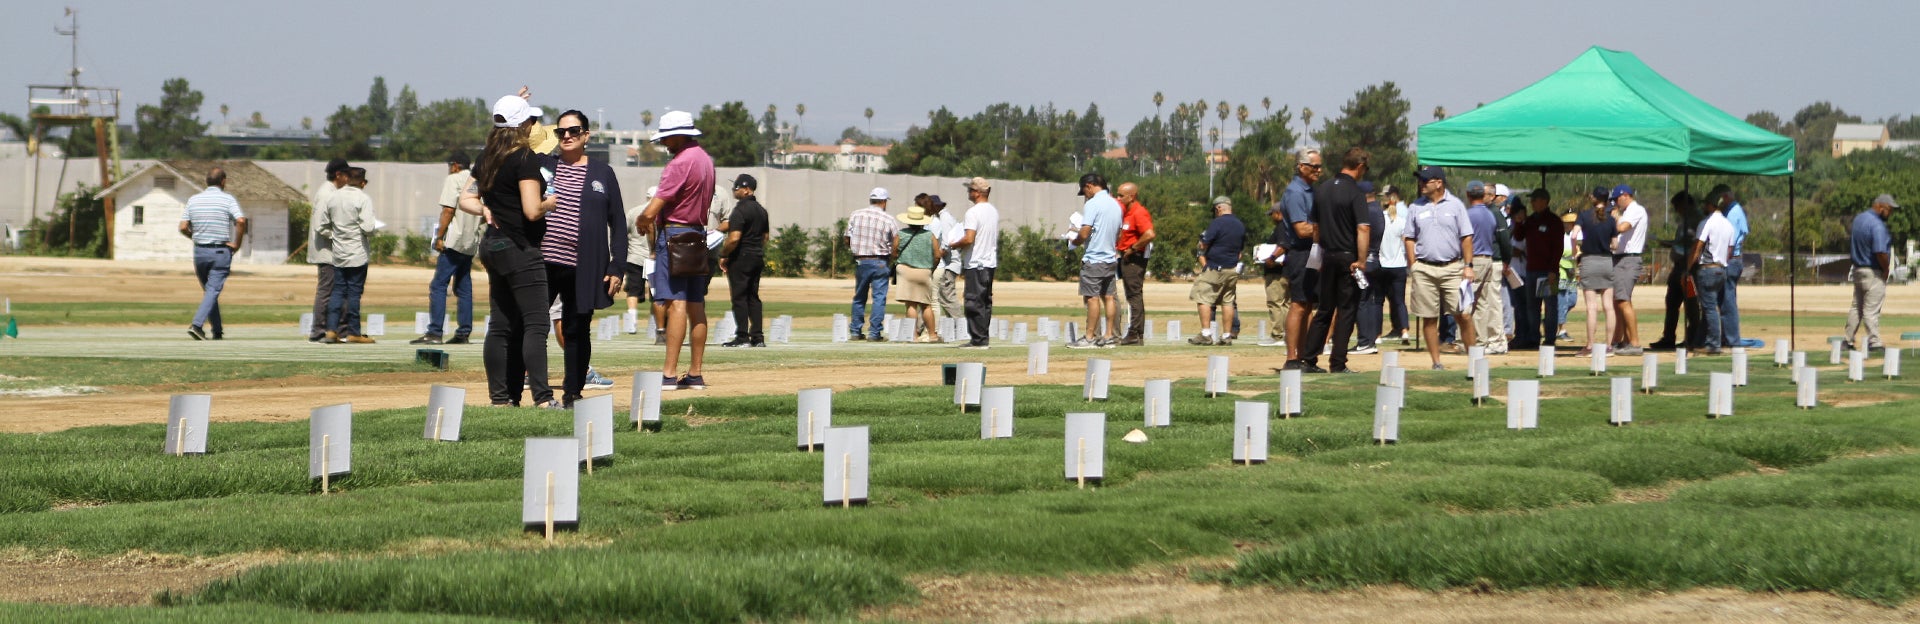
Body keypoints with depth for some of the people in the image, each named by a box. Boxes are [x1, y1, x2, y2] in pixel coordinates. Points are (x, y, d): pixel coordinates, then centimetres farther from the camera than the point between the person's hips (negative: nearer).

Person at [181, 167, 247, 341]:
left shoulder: (193, 200, 5)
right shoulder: (227, 199, -6)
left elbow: (183, 227, 1)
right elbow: (241, 221, -20)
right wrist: (237, 244, -9)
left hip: (199, 251, 4)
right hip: (221, 251, -4)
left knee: (208, 291, 17)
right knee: (213, 291, -5)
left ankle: (218, 331, 21)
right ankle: (197, 325, -22)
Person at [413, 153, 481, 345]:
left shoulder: (453, 180, -5)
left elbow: (448, 210, -13)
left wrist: (439, 237, -12)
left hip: (454, 242, -8)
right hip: (471, 243, 8)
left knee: (438, 286, -9)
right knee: (464, 288, 12)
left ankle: (435, 332, -17)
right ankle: (464, 333, 9)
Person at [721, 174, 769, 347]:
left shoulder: (740, 210, -15)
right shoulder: (761, 210, 13)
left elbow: (734, 238, -22)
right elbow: (765, 237, 19)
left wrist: (723, 255, -11)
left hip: (741, 258, -8)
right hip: (758, 258, 8)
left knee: (739, 297, -4)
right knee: (753, 297, 11)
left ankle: (742, 337, -6)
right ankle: (757, 337, 8)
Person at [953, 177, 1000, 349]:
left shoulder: (973, 212, -15)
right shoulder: (994, 211, 12)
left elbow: (969, 239, -23)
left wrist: (954, 245, -6)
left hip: (976, 263, -9)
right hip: (991, 262, 9)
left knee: (975, 302, -6)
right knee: (986, 301, 11)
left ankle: (977, 339, -7)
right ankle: (983, 338, 13)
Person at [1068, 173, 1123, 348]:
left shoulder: (1092, 204, -14)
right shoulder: (1116, 205, 11)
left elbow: (1084, 234, -19)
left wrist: (1075, 241, 0)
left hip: (1094, 260, -8)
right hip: (1111, 258, 8)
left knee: (1092, 298, -5)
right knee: (1108, 297, 10)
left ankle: (1089, 338, -4)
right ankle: (1109, 336, 10)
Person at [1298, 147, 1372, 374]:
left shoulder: (1321, 190, 8)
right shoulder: (1355, 192, -12)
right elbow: (1363, 228, -20)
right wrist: (1361, 261, -18)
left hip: (1327, 257, 6)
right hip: (1348, 257, -6)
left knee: (1324, 310, 13)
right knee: (1346, 311, 1)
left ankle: (1308, 359, 9)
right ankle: (1338, 364, 0)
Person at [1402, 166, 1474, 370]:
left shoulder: (1455, 205, 4)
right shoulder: (1416, 208, 10)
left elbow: (1466, 237, 3)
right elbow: (1410, 238, 11)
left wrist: (1468, 265, -4)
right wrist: (1413, 265, 0)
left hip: (1452, 267, -2)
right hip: (1424, 269, 2)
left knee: (1462, 314, -6)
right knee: (1429, 318, 3)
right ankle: (1436, 362, 9)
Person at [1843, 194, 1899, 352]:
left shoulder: (1858, 219, 6)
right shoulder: (1878, 226, -23)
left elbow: (1851, 240, 19)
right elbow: (1880, 252, -29)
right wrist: (1886, 269, -13)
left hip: (1857, 270, 9)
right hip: (1874, 273, -9)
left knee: (1856, 308, 17)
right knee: (1871, 310, -4)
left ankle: (1848, 341, 22)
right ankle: (1874, 342, 0)